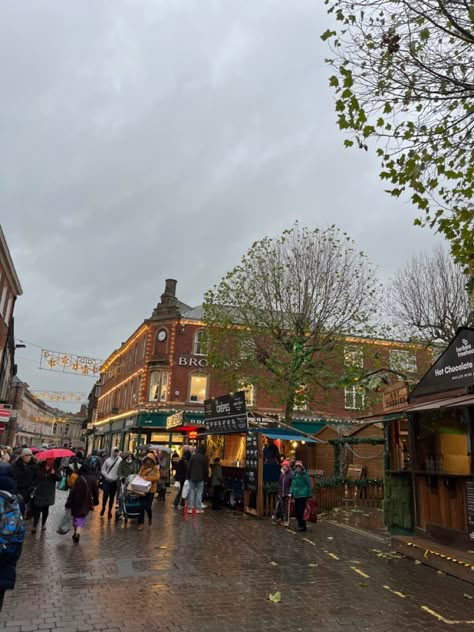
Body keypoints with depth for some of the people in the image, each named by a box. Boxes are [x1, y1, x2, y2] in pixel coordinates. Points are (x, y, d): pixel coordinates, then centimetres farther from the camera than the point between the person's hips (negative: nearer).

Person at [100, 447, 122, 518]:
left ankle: (110, 511, 16)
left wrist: (118, 477, -14)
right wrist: (107, 476, -5)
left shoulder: (120, 460, -4)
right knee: (105, 494, -8)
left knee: (112, 497, 7)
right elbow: (103, 469, 6)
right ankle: (103, 508, 15)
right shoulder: (108, 460, 2)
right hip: (107, 480, 0)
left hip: (115, 481, 0)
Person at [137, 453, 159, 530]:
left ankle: (150, 518, 28)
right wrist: (147, 470, -13)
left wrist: (147, 478, -18)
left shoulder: (155, 468, -2)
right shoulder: (143, 467, 8)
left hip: (151, 489, -2)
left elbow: (156, 477, -12)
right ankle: (141, 523, 7)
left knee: (148, 507, -3)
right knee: (142, 506, -4)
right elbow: (139, 475, 2)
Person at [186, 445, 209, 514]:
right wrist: (206, 478, 8)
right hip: (200, 478, -2)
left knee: (192, 492, 8)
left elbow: (189, 467, 0)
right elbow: (206, 469, -2)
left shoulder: (193, 456, -1)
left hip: (192, 477, 2)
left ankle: (191, 507, 7)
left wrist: (188, 476, 7)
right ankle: (198, 508, 3)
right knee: (199, 493, 3)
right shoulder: (205, 458, -4)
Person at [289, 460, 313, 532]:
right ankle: (301, 525, 24)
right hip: (296, 495, 7)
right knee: (296, 511, 10)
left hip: (303, 495, -7)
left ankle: (302, 526, 4)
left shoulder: (304, 474, -9)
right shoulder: (294, 474, 9)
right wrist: (291, 492, 5)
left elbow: (309, 485, -6)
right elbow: (293, 484, 16)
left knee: (301, 511, -8)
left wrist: (310, 495, -6)